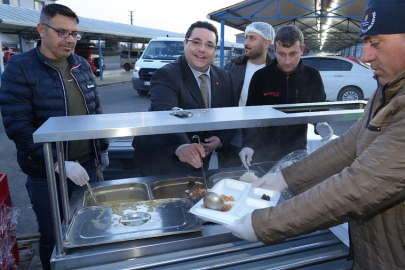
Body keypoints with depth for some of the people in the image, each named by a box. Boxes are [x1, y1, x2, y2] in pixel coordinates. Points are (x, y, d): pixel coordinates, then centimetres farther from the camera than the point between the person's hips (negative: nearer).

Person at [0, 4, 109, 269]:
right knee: (53, 238, 13)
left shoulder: (82, 65, 5)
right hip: (46, 174, -5)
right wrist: (58, 163, -26)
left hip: (87, 165, 5)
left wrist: (103, 148, 13)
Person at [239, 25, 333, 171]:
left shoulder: (313, 76, -4)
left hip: (297, 151, 2)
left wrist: (321, 124, -13)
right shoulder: (260, 76, -9)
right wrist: (249, 144, -20)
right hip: (265, 152, -1)